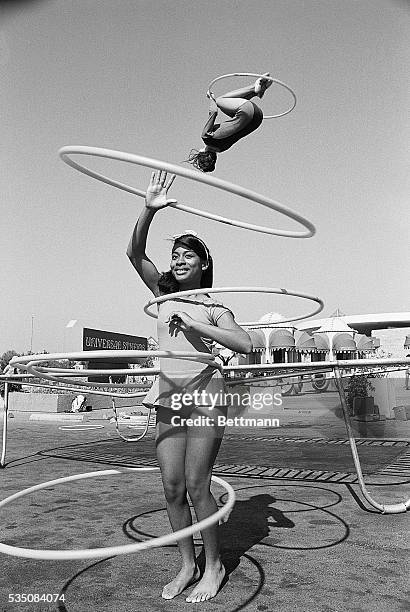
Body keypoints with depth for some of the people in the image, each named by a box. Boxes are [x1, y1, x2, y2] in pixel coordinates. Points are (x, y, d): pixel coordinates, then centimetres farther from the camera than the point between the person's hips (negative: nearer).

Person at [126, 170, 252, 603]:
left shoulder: (214, 308, 2)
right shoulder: (163, 294, 11)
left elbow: (245, 345, -13)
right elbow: (135, 252, -1)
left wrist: (194, 323, -16)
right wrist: (149, 210, -15)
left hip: (204, 392, -3)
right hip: (169, 395, 4)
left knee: (196, 485, -3)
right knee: (172, 488, 5)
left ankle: (213, 564, 18)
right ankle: (187, 565, 24)